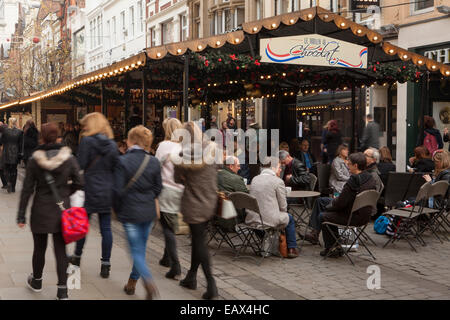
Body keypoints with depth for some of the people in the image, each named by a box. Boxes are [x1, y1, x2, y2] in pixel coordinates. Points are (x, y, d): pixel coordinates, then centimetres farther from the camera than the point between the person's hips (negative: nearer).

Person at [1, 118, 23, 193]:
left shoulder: (5, 130, -8)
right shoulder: (19, 132, -4)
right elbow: (21, 144, -1)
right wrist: (20, 153, 7)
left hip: (6, 154, -1)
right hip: (15, 154, 1)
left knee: (6, 170, 10)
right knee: (14, 170, 12)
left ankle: (9, 182, -14)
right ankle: (13, 188, 14)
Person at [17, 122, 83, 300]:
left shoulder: (34, 160, -9)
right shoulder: (68, 158, -8)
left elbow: (27, 189, -7)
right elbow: (79, 182, -4)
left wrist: (21, 215, -2)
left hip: (40, 210, 0)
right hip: (62, 210, 1)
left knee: (39, 248, 16)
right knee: (60, 249, 6)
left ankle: (36, 282, 36)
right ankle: (62, 290, 4)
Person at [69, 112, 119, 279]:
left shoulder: (87, 141, -10)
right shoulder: (112, 144, 4)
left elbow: (81, 165, -12)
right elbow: (116, 167, 5)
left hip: (90, 190, -4)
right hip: (107, 192, 4)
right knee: (106, 228, 5)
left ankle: (77, 257, 30)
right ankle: (105, 265, 7)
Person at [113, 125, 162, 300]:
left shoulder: (123, 161, -12)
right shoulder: (154, 162, -1)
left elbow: (118, 190, -12)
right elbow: (158, 188, 6)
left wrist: (118, 210, 3)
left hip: (130, 213, -4)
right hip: (149, 213, 4)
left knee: (136, 251, 0)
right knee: (141, 248, 17)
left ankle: (148, 281, -20)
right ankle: (132, 282, 28)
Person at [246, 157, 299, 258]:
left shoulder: (255, 179, 8)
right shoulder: (278, 181, -10)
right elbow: (283, 207, -5)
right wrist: (280, 214, 18)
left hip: (252, 219, 6)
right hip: (269, 220, -6)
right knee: (289, 218, 23)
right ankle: (291, 249, 26)